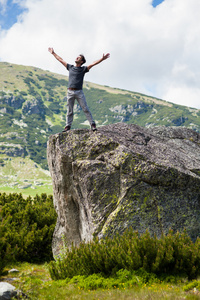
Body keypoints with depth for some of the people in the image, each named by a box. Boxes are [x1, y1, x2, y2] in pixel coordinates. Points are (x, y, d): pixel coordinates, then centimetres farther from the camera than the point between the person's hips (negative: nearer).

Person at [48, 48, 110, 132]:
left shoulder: (83, 69, 5)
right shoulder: (70, 67, 14)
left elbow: (93, 64, -3)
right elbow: (61, 60, 23)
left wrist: (102, 59, -12)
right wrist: (53, 53, 29)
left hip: (79, 92, -3)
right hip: (70, 92, 3)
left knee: (85, 109, -4)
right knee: (69, 111, 6)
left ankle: (92, 124, -3)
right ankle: (68, 126, 10)